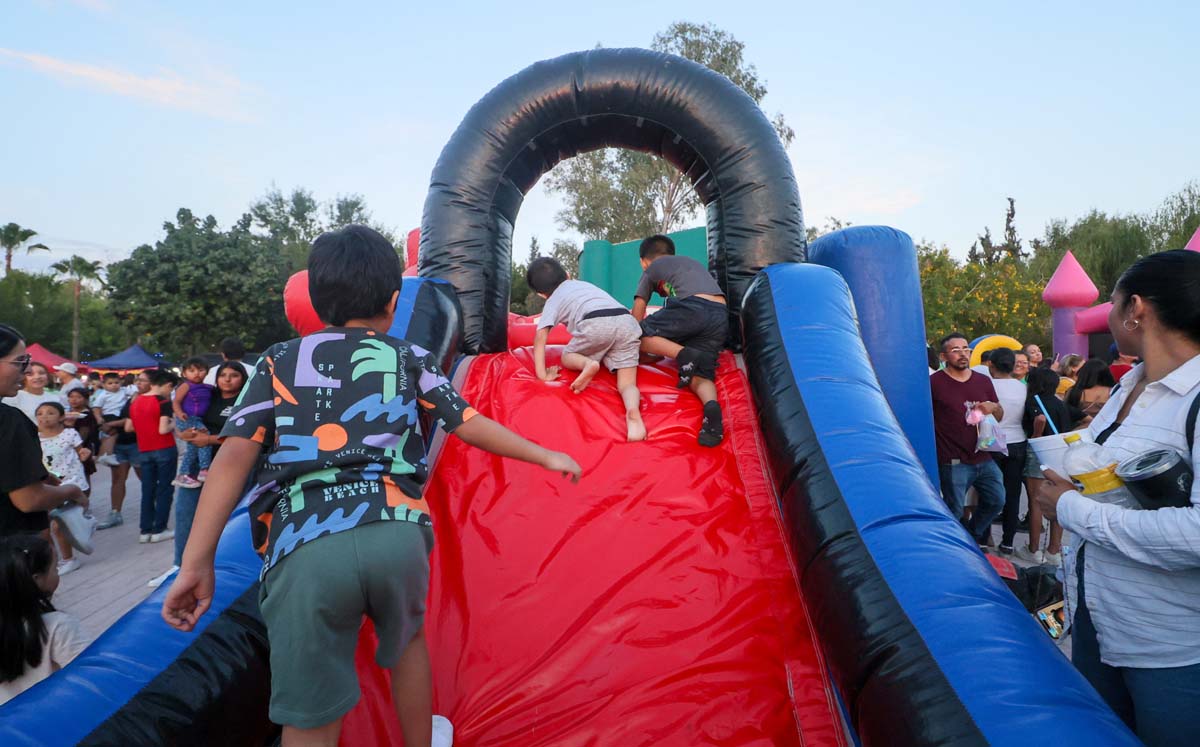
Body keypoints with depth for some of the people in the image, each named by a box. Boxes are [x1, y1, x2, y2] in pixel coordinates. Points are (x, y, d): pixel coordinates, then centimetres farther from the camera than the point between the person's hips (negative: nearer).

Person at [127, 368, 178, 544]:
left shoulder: (135, 402, 7)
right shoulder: (164, 402, -13)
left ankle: (145, 530, 13)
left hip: (144, 451, 6)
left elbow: (128, 427, 12)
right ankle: (159, 530, 4)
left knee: (147, 490, 11)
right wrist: (173, 425, -1)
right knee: (164, 489, 3)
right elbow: (163, 430, -20)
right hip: (164, 450, -6)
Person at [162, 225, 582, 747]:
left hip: (304, 548, -1)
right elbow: (472, 427, 17)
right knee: (406, 639, 31)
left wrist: (196, 561, 4)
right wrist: (546, 456, 30)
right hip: (396, 532, 1)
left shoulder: (279, 361, 16)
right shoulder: (409, 359, 16)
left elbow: (235, 454, 6)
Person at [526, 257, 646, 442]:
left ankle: (587, 363, -11)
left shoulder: (552, 302, 22)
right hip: (628, 322, 5)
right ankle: (633, 411, -31)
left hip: (597, 323, -4)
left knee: (567, 357, 23)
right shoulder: (582, 284, 40)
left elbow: (541, 336, 8)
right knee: (627, 384, 4)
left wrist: (542, 374, 5)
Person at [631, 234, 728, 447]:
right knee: (699, 375, 3)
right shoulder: (692, 262, 40)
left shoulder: (651, 269, 24)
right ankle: (711, 405, -30)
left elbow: (637, 315, 25)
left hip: (692, 306, -5)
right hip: (721, 316, 5)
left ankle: (684, 355, -17)